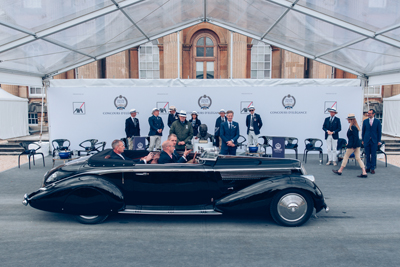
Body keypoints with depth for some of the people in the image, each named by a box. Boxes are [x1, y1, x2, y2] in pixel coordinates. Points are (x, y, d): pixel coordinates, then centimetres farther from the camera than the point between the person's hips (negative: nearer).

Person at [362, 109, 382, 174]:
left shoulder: (377, 121, 1)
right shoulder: (365, 121, 6)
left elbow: (379, 132, 3)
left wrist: (379, 141, 0)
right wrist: (363, 140, 6)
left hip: (374, 140, -1)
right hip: (367, 140, 2)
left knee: (373, 155, 1)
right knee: (367, 155, 5)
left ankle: (372, 168, 8)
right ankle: (368, 167, 15)